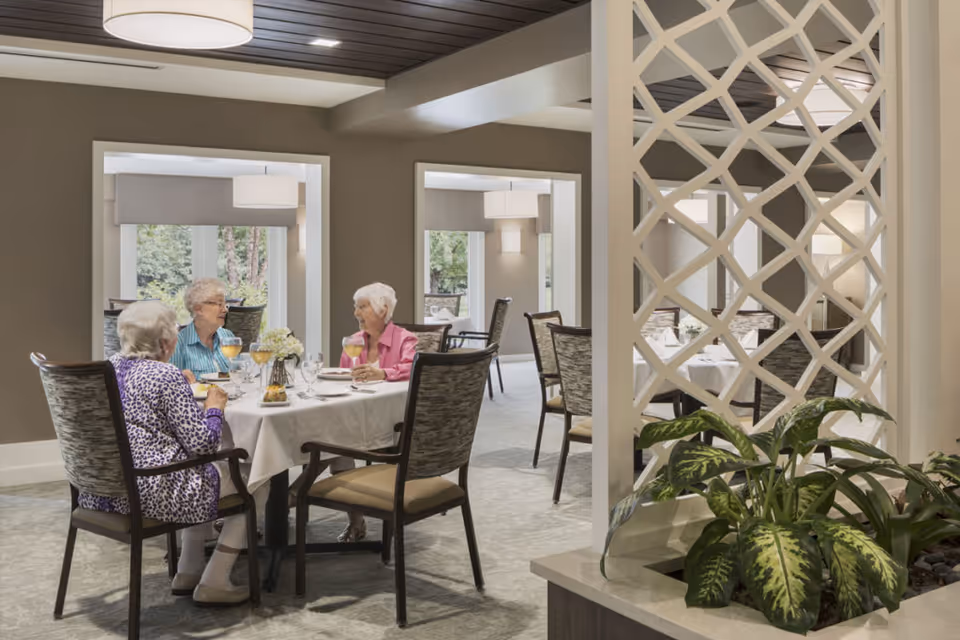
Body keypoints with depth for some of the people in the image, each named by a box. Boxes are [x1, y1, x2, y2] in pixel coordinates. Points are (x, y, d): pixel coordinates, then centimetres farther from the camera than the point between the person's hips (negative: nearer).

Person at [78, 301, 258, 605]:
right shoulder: (166, 376, -17)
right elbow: (201, 444, -18)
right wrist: (214, 408, -1)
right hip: (150, 494, -9)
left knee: (204, 476, 31)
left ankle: (187, 573, 32)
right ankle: (213, 584, 11)